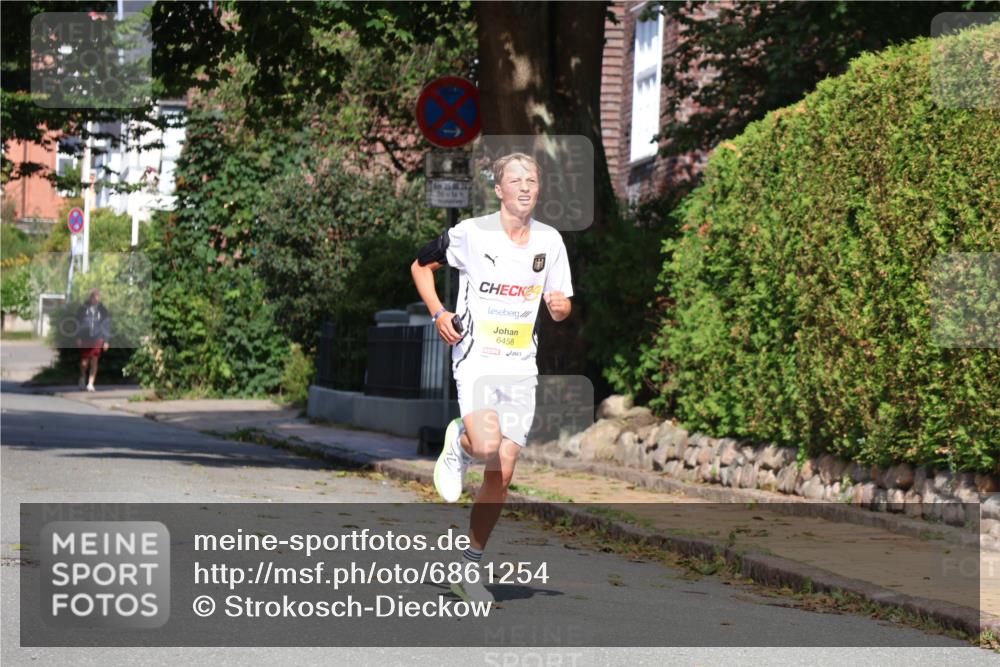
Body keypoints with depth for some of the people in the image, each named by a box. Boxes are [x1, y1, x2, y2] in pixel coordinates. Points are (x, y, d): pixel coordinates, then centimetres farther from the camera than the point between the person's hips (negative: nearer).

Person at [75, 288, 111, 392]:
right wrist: (78, 338, -3)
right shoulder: (83, 309, -1)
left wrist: (106, 341, 2)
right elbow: (78, 324, 3)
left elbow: (106, 325, 5)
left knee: (94, 361, -4)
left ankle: (90, 383, -1)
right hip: (85, 338, 0)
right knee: (84, 361, 2)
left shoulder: (102, 310, 2)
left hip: (97, 339, 0)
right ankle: (82, 378, 30)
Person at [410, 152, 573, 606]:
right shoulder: (470, 233, -4)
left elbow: (559, 310, 15)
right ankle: (458, 442, 10)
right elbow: (421, 267, 10)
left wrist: (561, 305, -10)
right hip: (476, 357, -4)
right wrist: (438, 313, -6)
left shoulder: (550, 241, 8)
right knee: (487, 445, -28)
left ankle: (470, 567, 14)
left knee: (502, 473, 1)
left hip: (521, 365, 4)